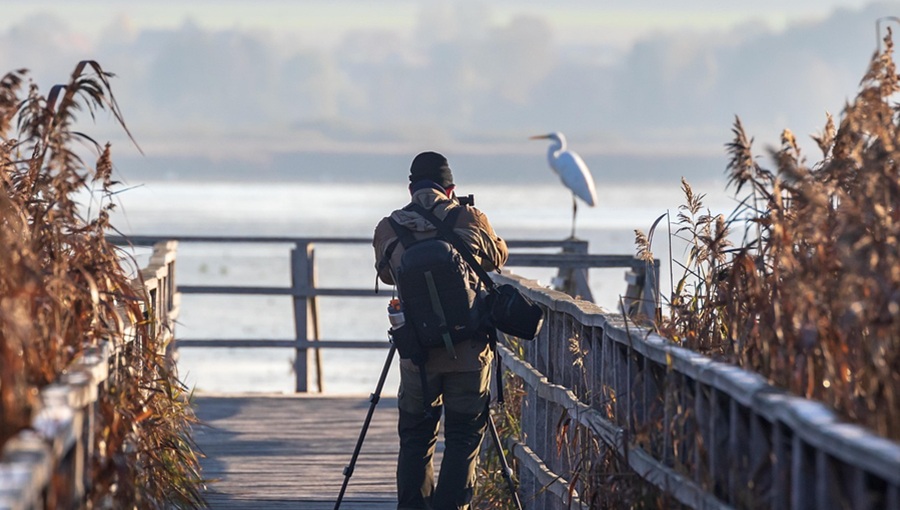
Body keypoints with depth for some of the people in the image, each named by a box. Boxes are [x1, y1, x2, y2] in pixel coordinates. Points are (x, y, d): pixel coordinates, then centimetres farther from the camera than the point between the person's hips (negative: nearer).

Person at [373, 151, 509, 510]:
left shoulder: (388, 230, -1)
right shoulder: (470, 220, -3)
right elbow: (497, 258, 16)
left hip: (417, 354, 1)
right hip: (469, 352, -1)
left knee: (415, 440, 13)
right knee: (463, 439, 6)